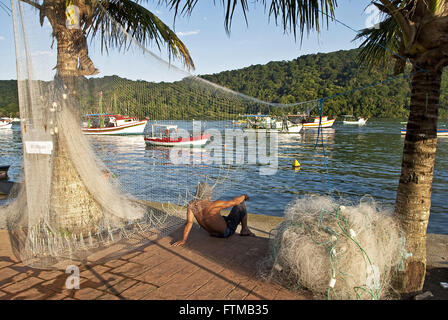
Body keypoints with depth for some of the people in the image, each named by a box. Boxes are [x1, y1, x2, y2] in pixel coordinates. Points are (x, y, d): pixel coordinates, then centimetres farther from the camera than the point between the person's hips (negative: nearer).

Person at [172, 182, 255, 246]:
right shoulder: (214, 205, -31)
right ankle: (244, 230, 18)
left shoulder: (191, 205, -18)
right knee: (241, 204, 6)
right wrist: (244, 196, 0)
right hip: (227, 231, -6)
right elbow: (235, 201, -19)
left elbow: (189, 223, -26)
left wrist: (183, 240, -25)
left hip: (214, 233, 6)